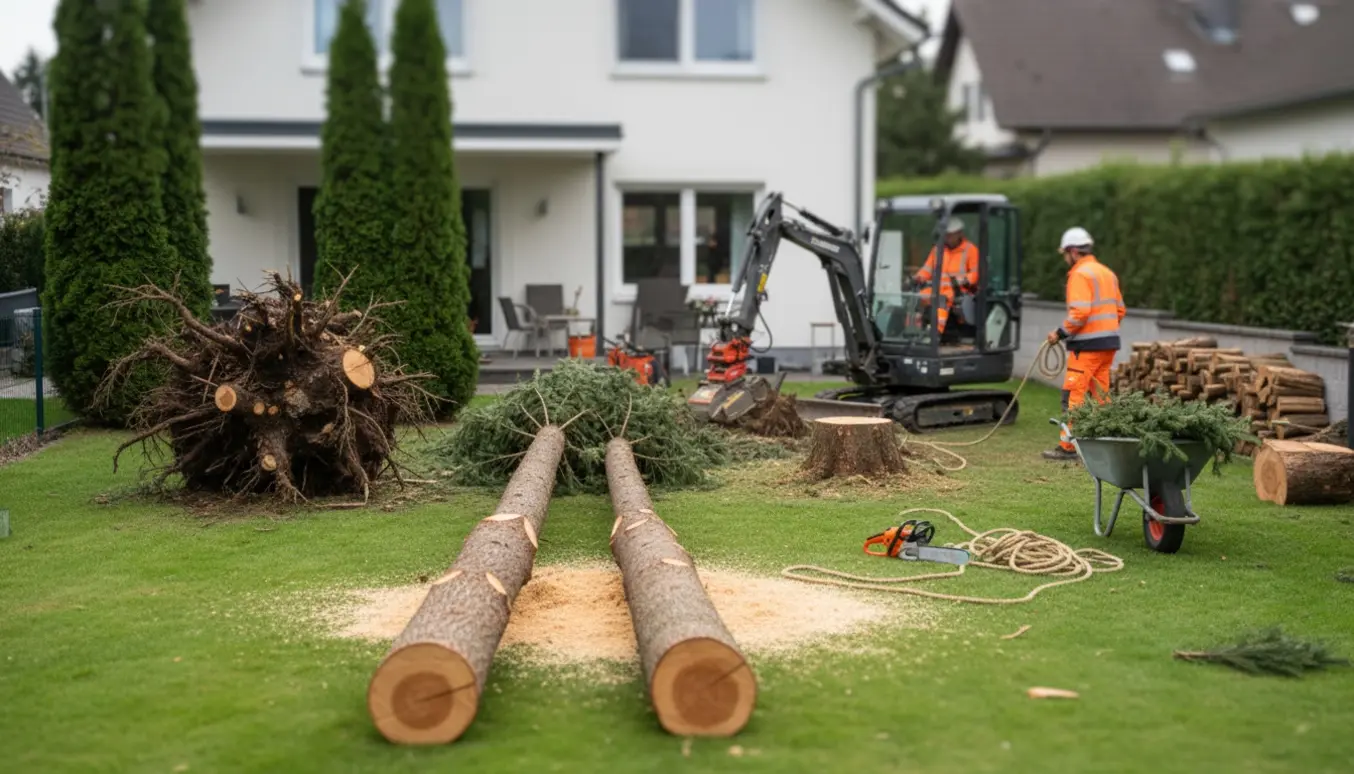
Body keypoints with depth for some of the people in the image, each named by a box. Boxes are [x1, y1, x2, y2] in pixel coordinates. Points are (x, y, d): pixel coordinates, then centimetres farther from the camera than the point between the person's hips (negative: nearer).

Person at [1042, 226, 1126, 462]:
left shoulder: (1080, 274, -11)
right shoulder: (1107, 273, 16)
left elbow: (1080, 312, -21)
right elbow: (1119, 310, 16)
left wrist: (1061, 333, -12)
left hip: (1087, 345, -9)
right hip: (1109, 341, 9)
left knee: (1073, 395, -5)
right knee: (1101, 394, 14)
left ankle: (1067, 447, -4)